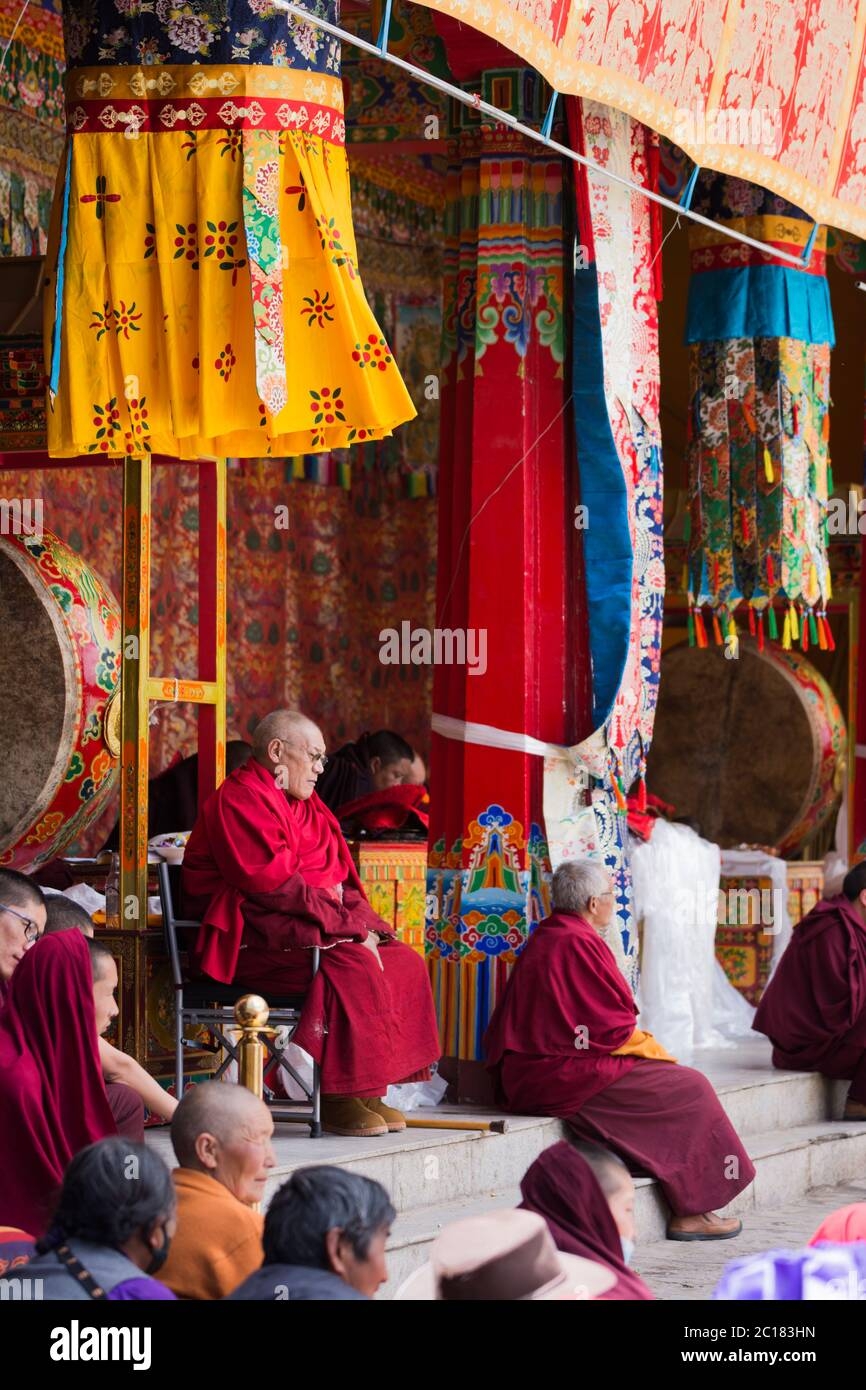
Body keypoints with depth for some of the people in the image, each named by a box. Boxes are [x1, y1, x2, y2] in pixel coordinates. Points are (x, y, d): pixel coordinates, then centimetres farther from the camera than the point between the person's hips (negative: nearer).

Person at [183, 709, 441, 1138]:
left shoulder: (306, 805, 20)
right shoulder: (242, 799, -11)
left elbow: (338, 878, 17)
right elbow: (273, 883, -21)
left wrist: (358, 923, -4)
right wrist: (346, 924, -20)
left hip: (298, 924, 10)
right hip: (251, 937, -10)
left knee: (404, 962, -3)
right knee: (352, 966, -30)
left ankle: (369, 1090, -6)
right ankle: (339, 1099, -26)